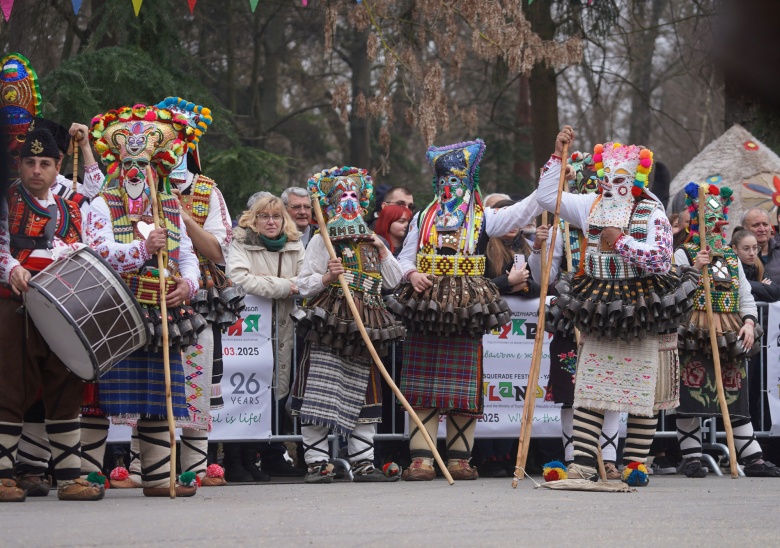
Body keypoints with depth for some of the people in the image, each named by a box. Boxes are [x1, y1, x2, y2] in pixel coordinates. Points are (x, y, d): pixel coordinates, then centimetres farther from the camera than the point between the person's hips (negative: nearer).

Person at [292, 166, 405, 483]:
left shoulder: (371, 242, 18)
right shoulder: (321, 242, 3)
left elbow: (393, 282, 18)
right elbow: (304, 285, -1)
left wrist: (383, 252, 7)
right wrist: (326, 278, -19)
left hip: (364, 327, 5)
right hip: (329, 326, -5)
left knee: (363, 396, 6)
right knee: (319, 397, -8)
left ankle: (362, 463, 11)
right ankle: (317, 462, -3)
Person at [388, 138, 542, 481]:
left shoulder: (483, 219, 8)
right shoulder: (423, 219, 14)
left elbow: (521, 212, -5)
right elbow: (404, 259, 14)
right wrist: (412, 273, -8)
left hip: (466, 310, -1)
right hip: (425, 309, 1)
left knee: (463, 386, 0)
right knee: (423, 387, -2)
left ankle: (459, 459, 5)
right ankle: (421, 459, -3)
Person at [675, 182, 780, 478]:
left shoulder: (732, 257, 17)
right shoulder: (684, 254, 2)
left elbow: (745, 296, 15)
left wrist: (749, 322, -2)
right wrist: (695, 268, -20)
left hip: (730, 339, 5)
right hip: (694, 339, -5)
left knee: (736, 397, 5)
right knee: (691, 397, -6)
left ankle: (753, 458, 3)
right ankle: (691, 458, 0)